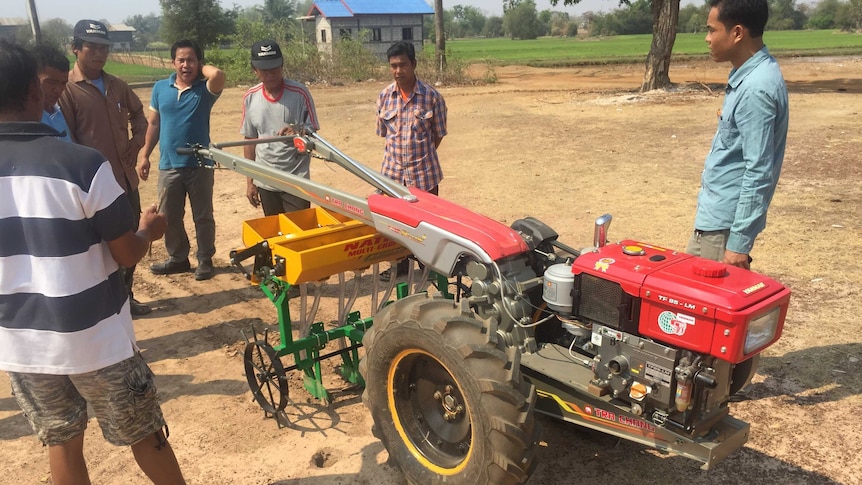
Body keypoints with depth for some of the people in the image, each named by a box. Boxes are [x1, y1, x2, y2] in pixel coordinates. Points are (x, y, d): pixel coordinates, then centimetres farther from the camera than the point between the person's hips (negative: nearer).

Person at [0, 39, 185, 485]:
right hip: (96, 339, -4)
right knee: (145, 436, 15)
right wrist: (149, 229, 9)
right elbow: (127, 255, -12)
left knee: (62, 444, 21)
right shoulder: (84, 164, -19)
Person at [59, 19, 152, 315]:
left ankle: (125, 297, 33)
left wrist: (138, 138, 8)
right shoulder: (66, 89, -11)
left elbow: (137, 112, 26)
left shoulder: (116, 86, 8)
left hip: (126, 178, 7)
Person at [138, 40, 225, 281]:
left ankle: (205, 260, 20)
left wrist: (200, 68, -10)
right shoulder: (160, 88, 5)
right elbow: (153, 124, 11)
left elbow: (218, 75, -31)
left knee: (203, 216, 7)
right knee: (169, 216, 12)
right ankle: (178, 258, 28)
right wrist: (144, 155, 8)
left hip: (199, 164, -4)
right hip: (168, 165, 4)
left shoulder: (204, 89, -7)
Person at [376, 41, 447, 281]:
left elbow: (438, 135, -1)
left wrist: (421, 155, 2)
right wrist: (400, 153, 4)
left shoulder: (431, 96, -9)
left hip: (424, 172, -3)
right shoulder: (384, 97, 0)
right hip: (393, 171, 3)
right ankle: (400, 265, 32)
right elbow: (383, 133, 9)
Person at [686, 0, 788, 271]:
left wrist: (739, 241, -22)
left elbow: (759, 173, -24)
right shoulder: (749, 75, 8)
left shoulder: (756, 89, -23)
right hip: (718, 212, 10)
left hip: (725, 221, -10)